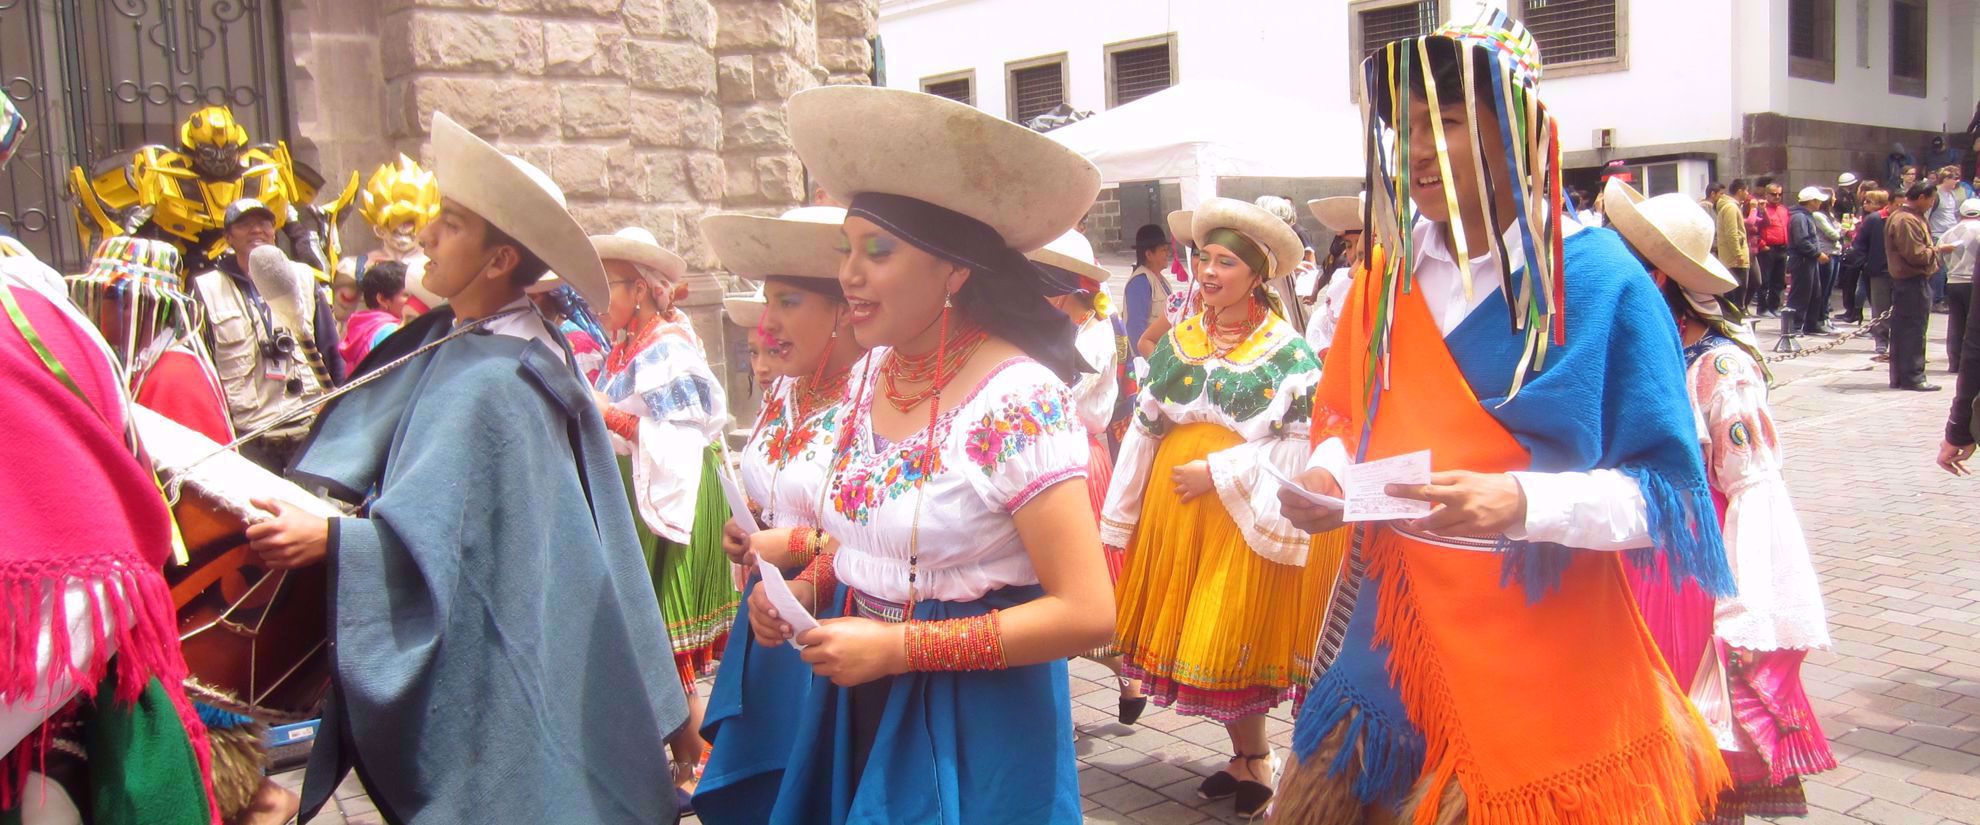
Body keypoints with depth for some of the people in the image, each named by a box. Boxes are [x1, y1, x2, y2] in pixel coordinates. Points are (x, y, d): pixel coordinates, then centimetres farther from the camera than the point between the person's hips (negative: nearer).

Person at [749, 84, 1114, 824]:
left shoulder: (1018, 402, -21)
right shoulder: (873, 375, 0)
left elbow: (1086, 614, -24)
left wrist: (896, 646, -23)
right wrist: (805, 588, -4)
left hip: (975, 728, -6)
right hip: (859, 708, 7)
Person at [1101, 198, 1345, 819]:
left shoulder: (1289, 353, -6)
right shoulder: (1177, 343, 8)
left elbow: (1302, 443, -11)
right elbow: (1144, 432, 10)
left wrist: (1218, 471, -16)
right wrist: (1119, 519, 9)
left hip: (1248, 513, -5)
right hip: (1175, 510, 5)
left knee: (1234, 637, -1)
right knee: (1196, 639, 9)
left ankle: (1254, 762, 19)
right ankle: (1250, 758, 25)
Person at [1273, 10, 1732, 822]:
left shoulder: (1600, 280, -11)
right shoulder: (1387, 279, 4)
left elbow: (1668, 493, -12)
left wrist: (1520, 502, -29)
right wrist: (1324, 478, -9)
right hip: (1395, 636, 5)